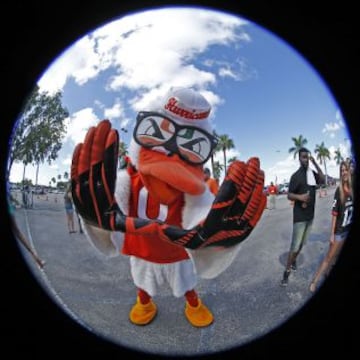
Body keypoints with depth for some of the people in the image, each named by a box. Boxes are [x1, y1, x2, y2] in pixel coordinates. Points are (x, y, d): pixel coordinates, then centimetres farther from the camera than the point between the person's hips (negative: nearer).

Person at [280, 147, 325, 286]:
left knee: (302, 243, 16)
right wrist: (300, 197, -34)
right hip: (299, 216, -7)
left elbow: (323, 180, -9)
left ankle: (293, 261, 36)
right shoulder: (296, 176, -14)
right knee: (295, 245, -7)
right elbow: (289, 195, -14)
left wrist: (315, 163, -14)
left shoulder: (312, 173, 6)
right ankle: (286, 272, 1)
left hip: (310, 215, 7)